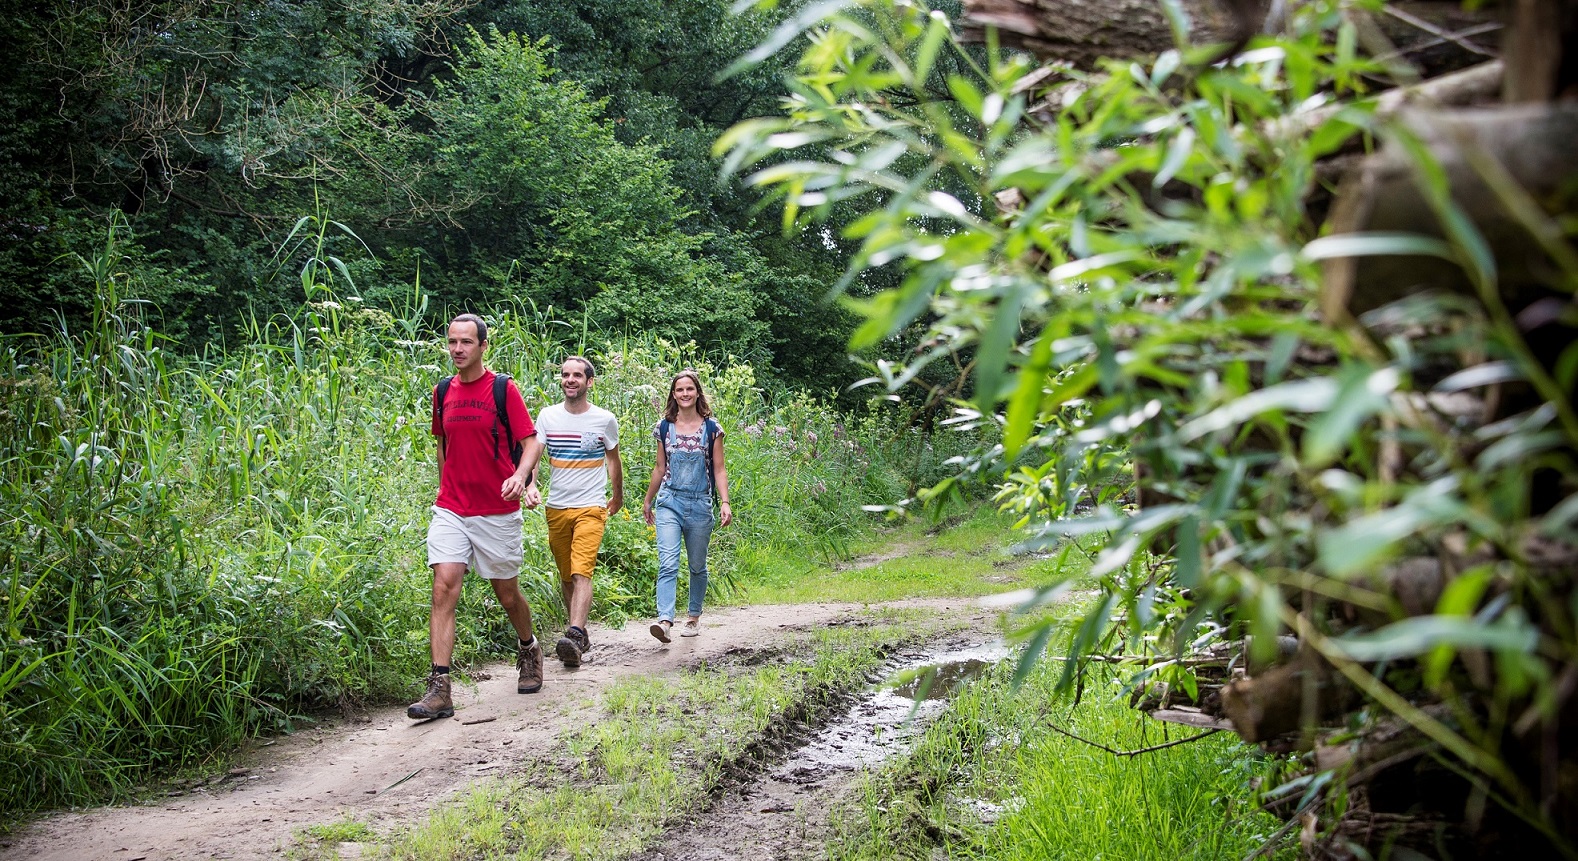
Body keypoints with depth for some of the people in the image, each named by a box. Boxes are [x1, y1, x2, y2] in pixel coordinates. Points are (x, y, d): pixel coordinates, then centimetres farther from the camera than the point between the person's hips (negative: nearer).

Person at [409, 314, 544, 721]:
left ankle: (529, 650, 40)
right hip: (450, 510, 3)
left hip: (497, 511, -3)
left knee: (508, 594, 10)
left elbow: (529, 443, -6)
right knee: (444, 588, -11)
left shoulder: (503, 389, -5)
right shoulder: (442, 391, 8)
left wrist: (521, 476, -25)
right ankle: (439, 689, -14)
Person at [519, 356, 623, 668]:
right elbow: (533, 451, -10)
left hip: (590, 508, -3)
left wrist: (617, 495, 25)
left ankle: (574, 636, -30)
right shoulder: (548, 416, 2)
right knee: (566, 576, 12)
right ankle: (581, 634, 25)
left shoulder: (605, 420, 0)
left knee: (581, 573, -18)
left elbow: (613, 458, 15)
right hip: (556, 508, 3)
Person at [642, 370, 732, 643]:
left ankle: (694, 617, 28)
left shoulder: (711, 428, 2)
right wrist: (648, 501, 22)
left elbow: (719, 469, 1)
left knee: (697, 566, 11)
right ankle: (665, 621, -24)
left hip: (700, 505, 0)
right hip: (669, 503, 0)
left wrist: (725, 502, -10)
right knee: (667, 564, -15)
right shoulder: (665, 428, 6)